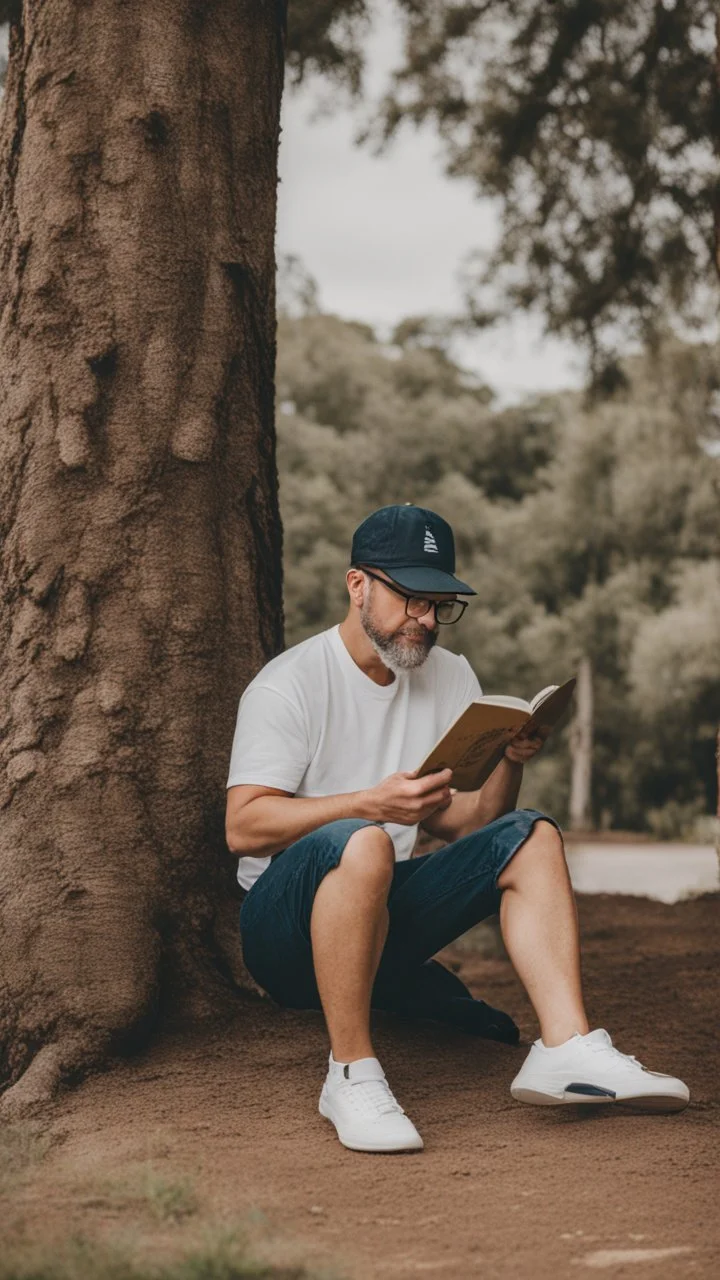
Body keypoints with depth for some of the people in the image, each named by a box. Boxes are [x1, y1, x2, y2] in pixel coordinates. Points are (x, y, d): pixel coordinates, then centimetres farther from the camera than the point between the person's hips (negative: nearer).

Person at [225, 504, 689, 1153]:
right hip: (283, 923, -6)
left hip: (386, 913, 6)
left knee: (531, 834, -11)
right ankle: (351, 1072, -29)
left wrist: (511, 762, -12)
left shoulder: (451, 678, 11)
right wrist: (375, 802, -27)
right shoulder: (288, 684, -9)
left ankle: (568, 1047, -24)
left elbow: (461, 822, 8)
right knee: (363, 844, -37)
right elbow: (242, 827, -18)